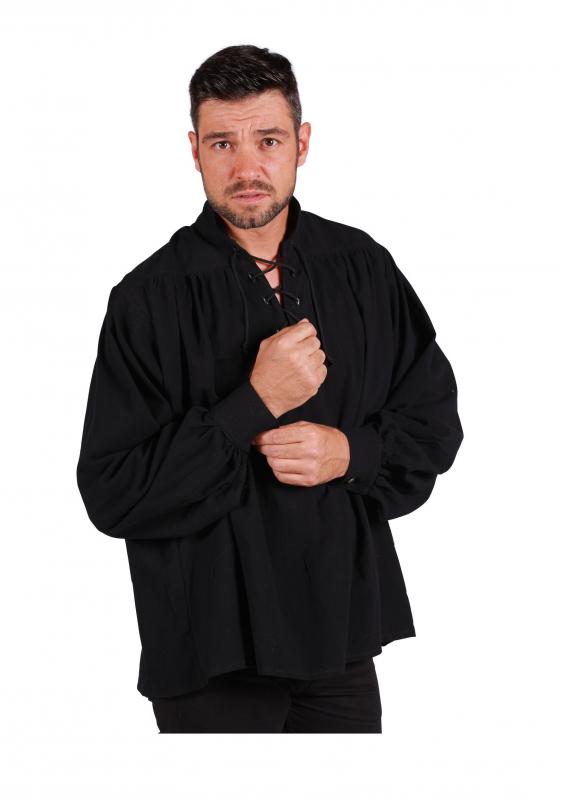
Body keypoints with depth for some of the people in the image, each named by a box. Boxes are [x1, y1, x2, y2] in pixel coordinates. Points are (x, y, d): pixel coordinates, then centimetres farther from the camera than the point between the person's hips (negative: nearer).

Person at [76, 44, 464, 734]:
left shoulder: (363, 267, 1)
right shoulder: (151, 297, -10)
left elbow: (435, 421, 7)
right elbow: (111, 494, -15)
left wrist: (352, 452, -13)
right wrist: (254, 405, -21)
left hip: (343, 628, 4)